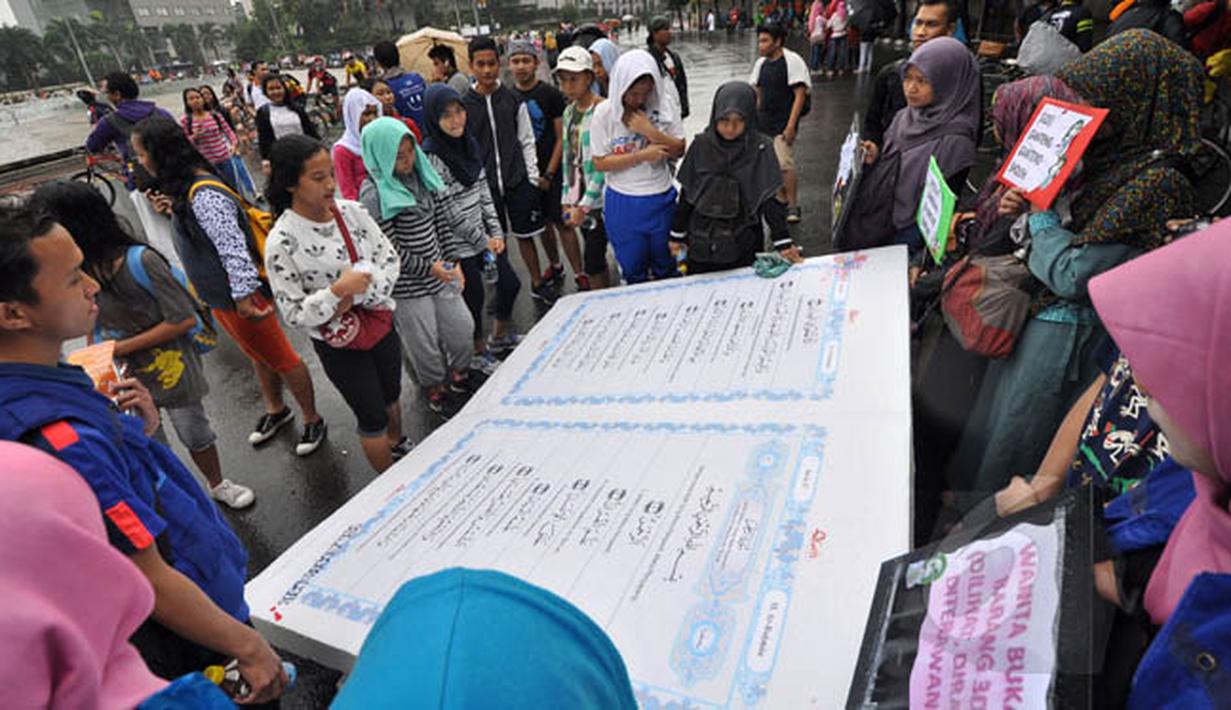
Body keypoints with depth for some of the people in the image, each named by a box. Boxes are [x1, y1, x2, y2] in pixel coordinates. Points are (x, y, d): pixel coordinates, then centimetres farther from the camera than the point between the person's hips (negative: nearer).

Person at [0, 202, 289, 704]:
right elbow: (151, 584, -29)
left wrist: (138, 430, -11)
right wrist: (248, 647, -17)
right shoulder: (61, 439, -35)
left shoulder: (41, 387, -5)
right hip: (191, 645, -9)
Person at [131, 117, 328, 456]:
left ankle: (313, 420, 21)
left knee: (279, 357, 5)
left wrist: (244, 297, -29)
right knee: (259, 355, 23)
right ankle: (275, 410, 42)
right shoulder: (185, 186, 6)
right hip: (219, 296, 10)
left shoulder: (203, 196, -26)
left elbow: (233, 248, -30)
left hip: (240, 297, -10)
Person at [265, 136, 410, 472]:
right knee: (373, 418, 11)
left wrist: (358, 295, -20)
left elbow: (390, 258, -6)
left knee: (391, 396, 27)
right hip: (338, 345, -5)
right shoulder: (282, 243, -22)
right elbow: (294, 313, -19)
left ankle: (399, 446, 57)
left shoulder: (351, 211, -9)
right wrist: (338, 290, -32)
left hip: (379, 323, 5)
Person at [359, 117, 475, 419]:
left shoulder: (423, 176, 2)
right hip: (408, 285, -6)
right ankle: (435, 389, 36)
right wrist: (429, 269, -16)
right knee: (425, 342, 10)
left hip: (440, 271, 6)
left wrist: (453, 263, 6)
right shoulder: (375, 194, -19)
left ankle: (459, 374, 44)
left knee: (461, 327, 17)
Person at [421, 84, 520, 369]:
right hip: (460, 245, -7)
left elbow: (484, 190, 8)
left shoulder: (469, 143, 5)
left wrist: (496, 232, 1)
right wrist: (482, 240, -11)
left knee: (510, 283, 12)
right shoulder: (431, 156, -19)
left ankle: (499, 336, 37)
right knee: (474, 298, 6)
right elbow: (448, 210, -18)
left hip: (486, 235, 7)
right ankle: (478, 353, 30)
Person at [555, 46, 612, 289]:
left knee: (593, 262, -6)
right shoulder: (569, 112, 12)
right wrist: (567, 200, 8)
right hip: (578, 198, 6)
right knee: (597, 259, 13)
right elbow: (568, 157, 14)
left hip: (599, 198, -6)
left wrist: (584, 206, -15)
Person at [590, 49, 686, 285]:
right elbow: (600, 163, -10)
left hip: (661, 199, 1)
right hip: (622, 203, -1)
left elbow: (679, 150, -4)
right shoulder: (604, 112, -10)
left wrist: (650, 131, -20)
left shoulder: (664, 105, -6)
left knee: (666, 267, 18)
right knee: (633, 269, 15)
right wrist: (643, 155, -18)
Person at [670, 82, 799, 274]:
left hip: (743, 245, -1)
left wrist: (783, 242, -6)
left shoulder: (760, 148, -7)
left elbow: (769, 198, -4)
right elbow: (686, 193, 5)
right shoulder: (701, 145, -2)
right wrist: (677, 235, 8)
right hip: (701, 242, 2)